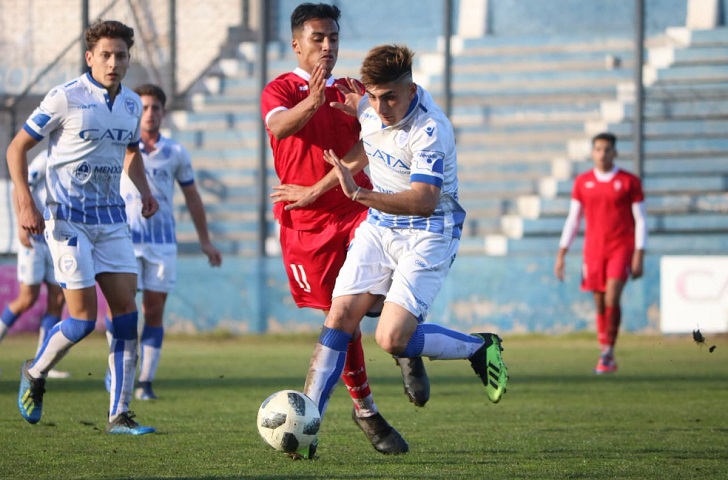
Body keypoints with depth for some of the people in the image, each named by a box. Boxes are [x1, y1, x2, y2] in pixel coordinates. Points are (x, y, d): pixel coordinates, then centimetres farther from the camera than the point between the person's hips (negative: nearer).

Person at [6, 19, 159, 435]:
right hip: (68, 219, -6)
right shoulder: (65, 99, -10)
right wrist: (26, 204, -14)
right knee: (84, 318, -10)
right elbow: (18, 147, -4)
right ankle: (35, 374, 20)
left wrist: (145, 192, 9)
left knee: (127, 310, -3)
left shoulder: (132, 104, 8)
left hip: (112, 218, 6)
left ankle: (119, 415, 2)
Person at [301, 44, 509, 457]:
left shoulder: (430, 131, -26)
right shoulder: (369, 109, -3)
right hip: (379, 226, 7)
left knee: (392, 339, -16)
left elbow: (424, 202, -36)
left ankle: (481, 348, 8)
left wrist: (362, 195, -48)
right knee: (340, 318, -7)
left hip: (428, 233, -7)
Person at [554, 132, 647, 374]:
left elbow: (640, 220, 1)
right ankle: (607, 360, 13)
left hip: (621, 249, -3)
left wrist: (639, 256, -7)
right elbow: (573, 219, 13)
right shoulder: (582, 182, 8)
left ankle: (608, 352, -8)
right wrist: (561, 254, 7)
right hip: (593, 251, 3)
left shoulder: (629, 182, 0)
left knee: (612, 299, -19)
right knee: (600, 305, 4)